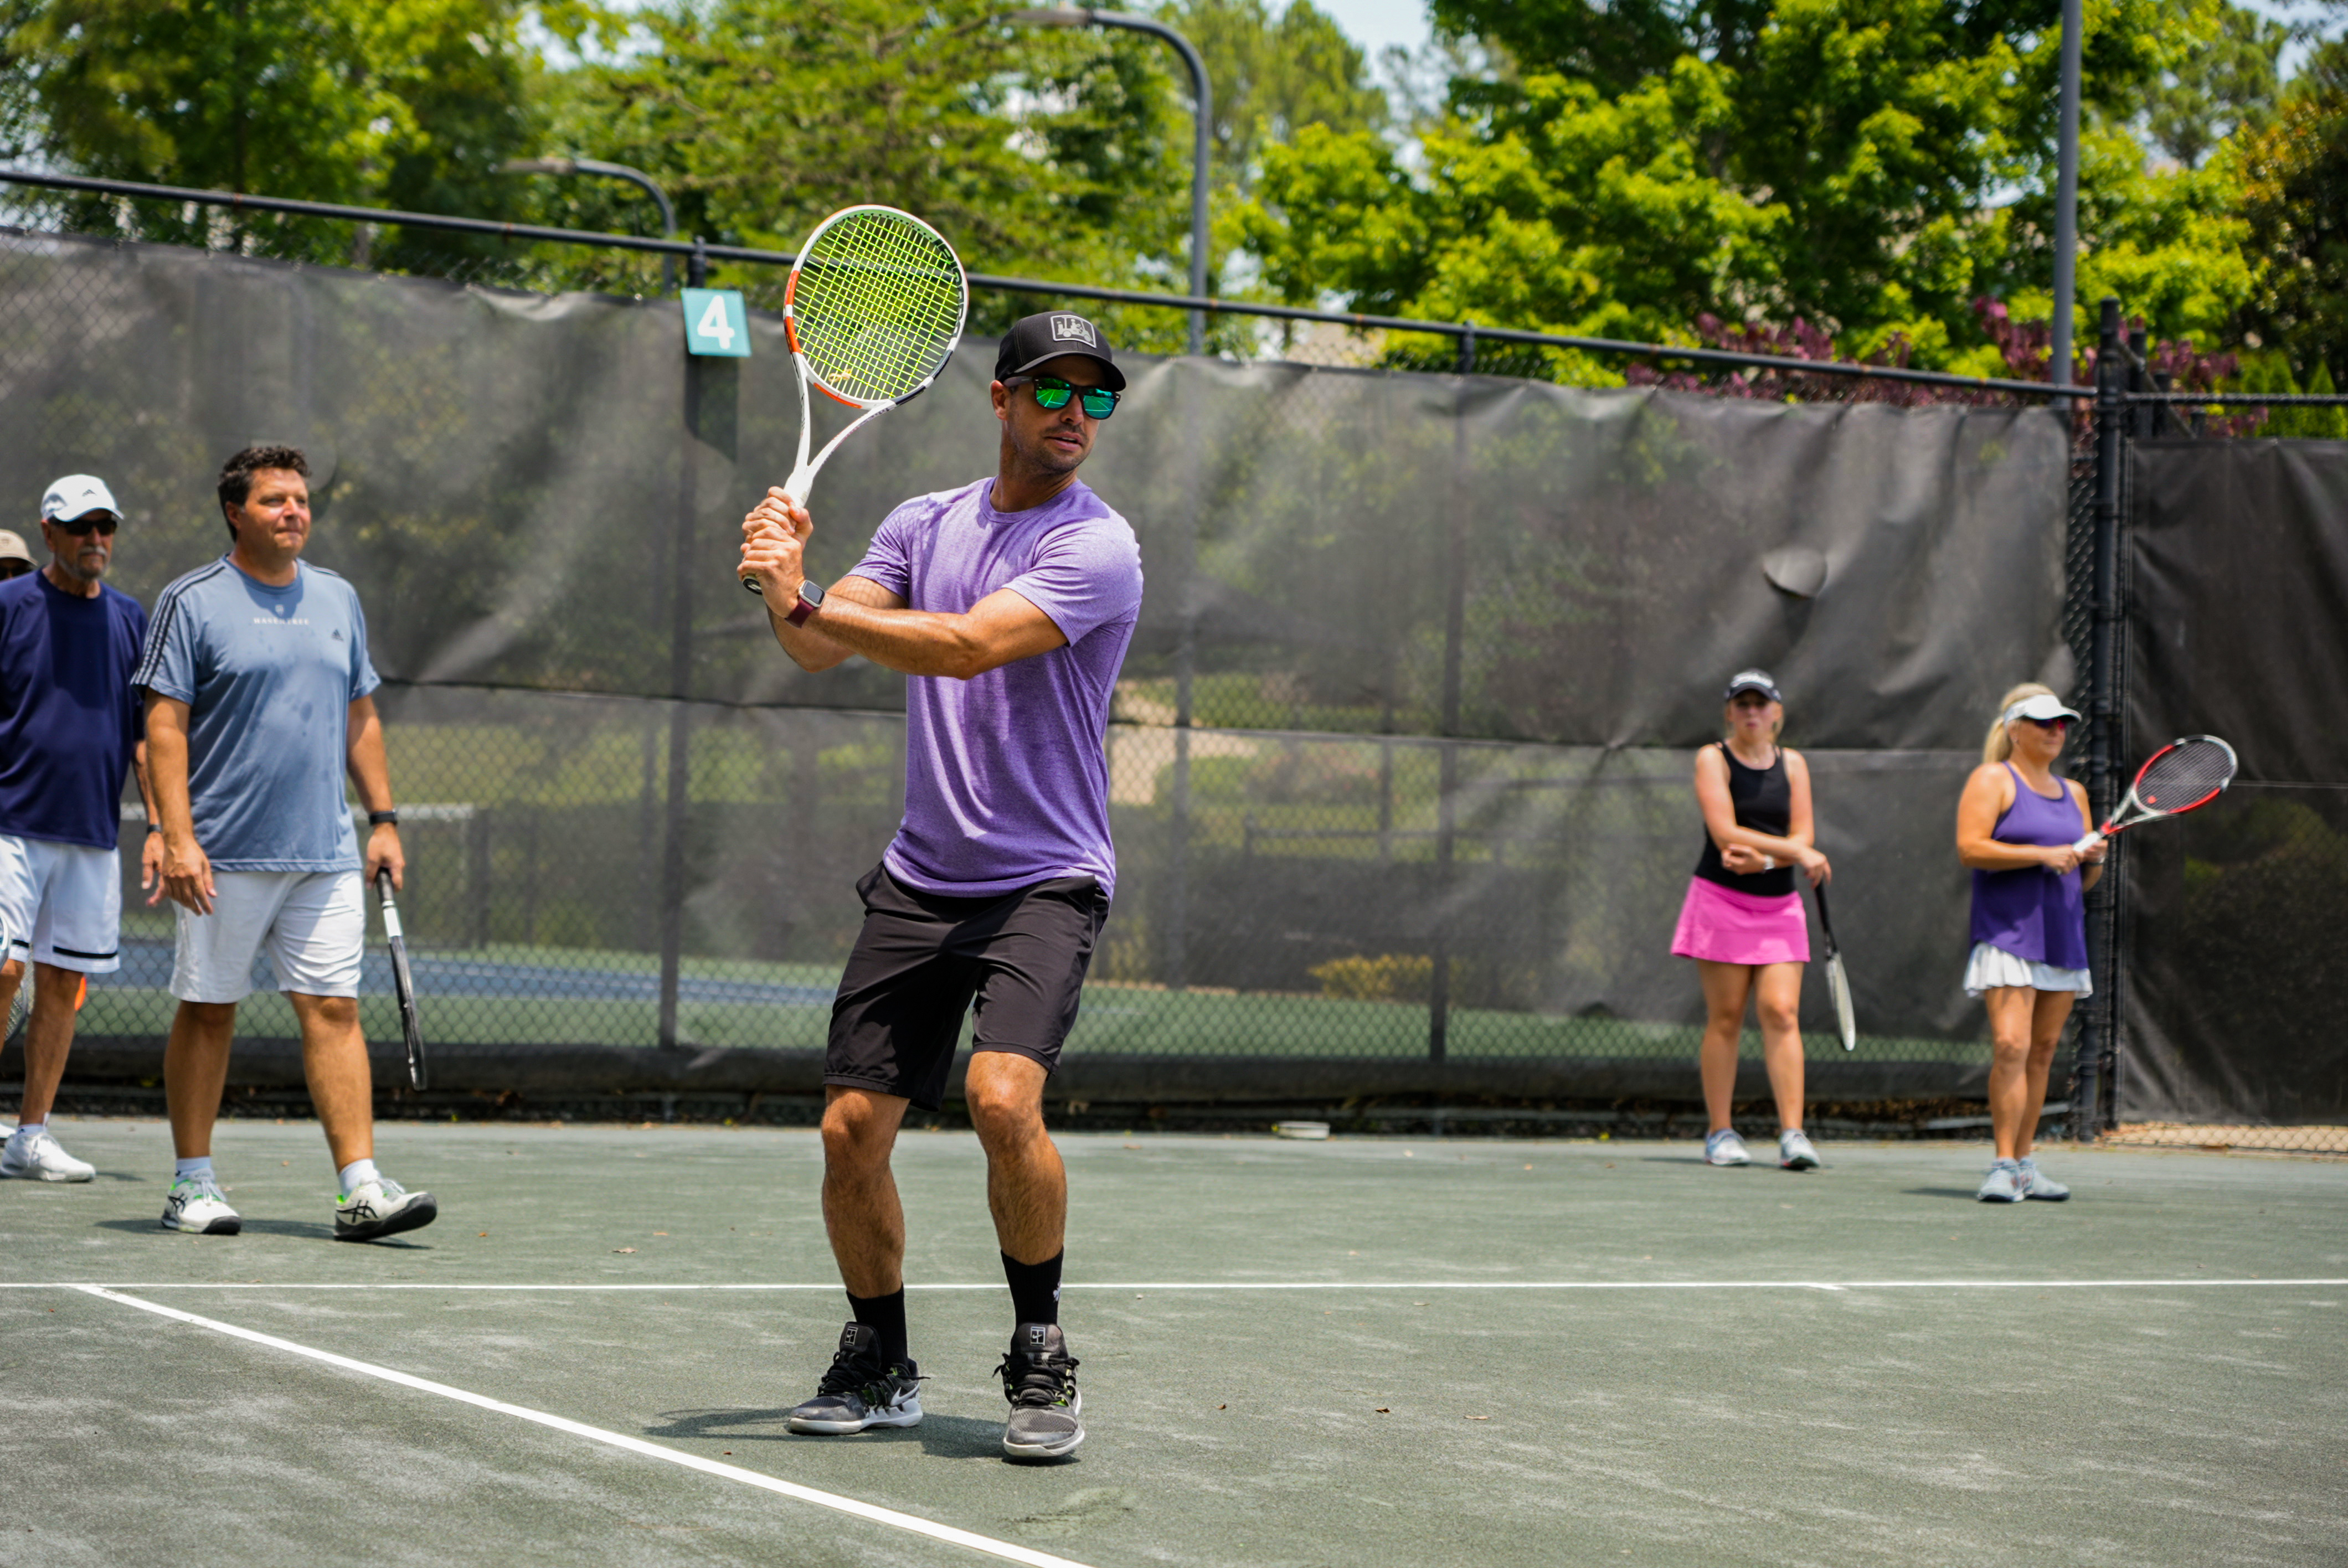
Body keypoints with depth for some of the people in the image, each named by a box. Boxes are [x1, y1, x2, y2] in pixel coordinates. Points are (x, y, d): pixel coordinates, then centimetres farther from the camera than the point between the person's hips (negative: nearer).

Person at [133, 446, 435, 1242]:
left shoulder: (338, 599, 14)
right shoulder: (192, 602, -2)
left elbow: (360, 719, 19)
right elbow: (165, 724, -7)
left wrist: (384, 819, 12)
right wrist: (177, 837, -16)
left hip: (326, 857, 4)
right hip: (224, 858, -4)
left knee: (333, 1009, -3)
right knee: (208, 1012, 4)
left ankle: (361, 1188, -7)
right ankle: (192, 1184, 14)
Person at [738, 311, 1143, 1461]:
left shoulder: (1095, 545, -9)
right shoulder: (924, 524, 10)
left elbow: (970, 645, -22)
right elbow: (820, 650, 2)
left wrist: (808, 598, -23)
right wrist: (787, 590, -20)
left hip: (1044, 880, -5)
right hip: (918, 880, 5)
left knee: (1002, 1097, -26)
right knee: (851, 1131, 0)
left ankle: (1041, 1356, -8)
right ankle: (879, 1366, 21)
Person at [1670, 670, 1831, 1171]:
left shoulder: (1792, 764, 11)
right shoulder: (1713, 759, -1)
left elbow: (1803, 836, 2)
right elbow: (1725, 833, -13)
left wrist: (1762, 859, -17)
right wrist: (1798, 853, -14)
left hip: (1778, 905, 3)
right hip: (1720, 900, -3)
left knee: (1781, 1013, -8)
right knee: (1725, 1018, -1)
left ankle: (1792, 1134, -11)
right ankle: (1720, 1134, 6)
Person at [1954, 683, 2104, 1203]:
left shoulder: (2073, 793, 19)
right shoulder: (1993, 780, 0)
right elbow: (1969, 848, -13)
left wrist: (2094, 860, 0)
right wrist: (2043, 854, -17)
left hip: (2063, 939, 7)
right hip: (2008, 932, -7)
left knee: (2042, 1050, 7)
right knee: (2011, 1045, -16)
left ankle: (2023, 1164, 13)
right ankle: (2004, 1166, -16)